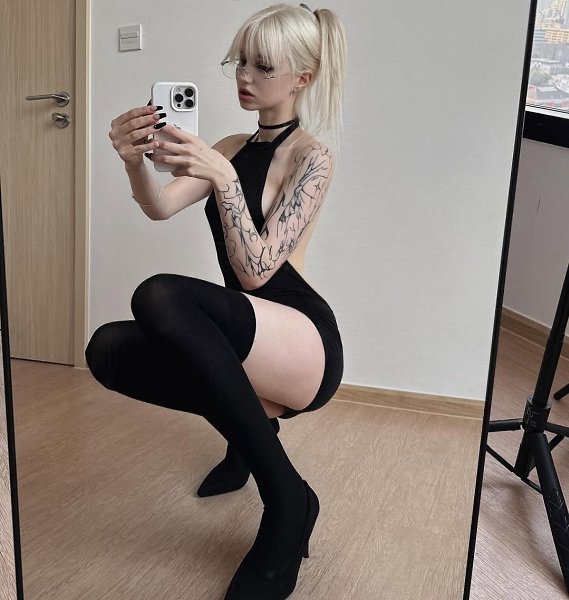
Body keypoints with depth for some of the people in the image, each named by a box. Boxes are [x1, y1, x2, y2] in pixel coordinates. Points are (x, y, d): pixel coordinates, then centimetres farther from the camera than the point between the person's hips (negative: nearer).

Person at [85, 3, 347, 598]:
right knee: (107, 349, -9)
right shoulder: (231, 147, 14)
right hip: (254, 343, 7)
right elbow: (161, 207, -3)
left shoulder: (311, 156, -7)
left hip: (304, 345, -7)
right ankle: (250, 425, 12)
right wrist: (135, 162, -23)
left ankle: (287, 500, -18)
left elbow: (256, 270, -17)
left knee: (160, 296, -32)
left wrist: (222, 177, -27)